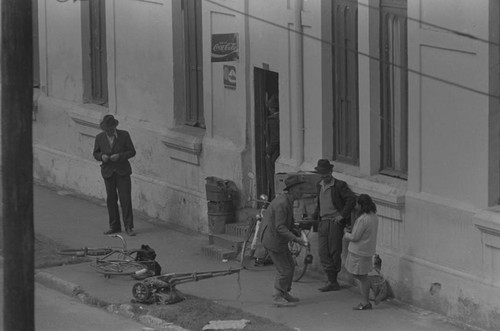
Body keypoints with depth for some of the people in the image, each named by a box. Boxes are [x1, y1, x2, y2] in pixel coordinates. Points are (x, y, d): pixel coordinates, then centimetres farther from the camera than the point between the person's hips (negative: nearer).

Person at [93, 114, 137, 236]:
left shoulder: (124, 135, -8)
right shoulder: (99, 138, -2)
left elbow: (132, 152, -4)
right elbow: (96, 153, 7)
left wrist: (120, 156, -21)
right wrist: (102, 156, -16)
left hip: (122, 171, -2)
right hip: (108, 172, 2)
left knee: (125, 198, -5)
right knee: (111, 199, 6)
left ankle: (128, 226, -1)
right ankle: (114, 226, 17)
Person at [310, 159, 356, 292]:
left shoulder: (340, 185, -7)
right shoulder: (320, 185, 15)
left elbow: (352, 199, -14)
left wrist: (342, 215, -17)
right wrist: (313, 217, 17)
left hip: (335, 222, -6)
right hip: (323, 222, 6)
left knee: (334, 252, 0)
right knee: (323, 252, -5)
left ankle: (333, 280, 11)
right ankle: (332, 282, -5)